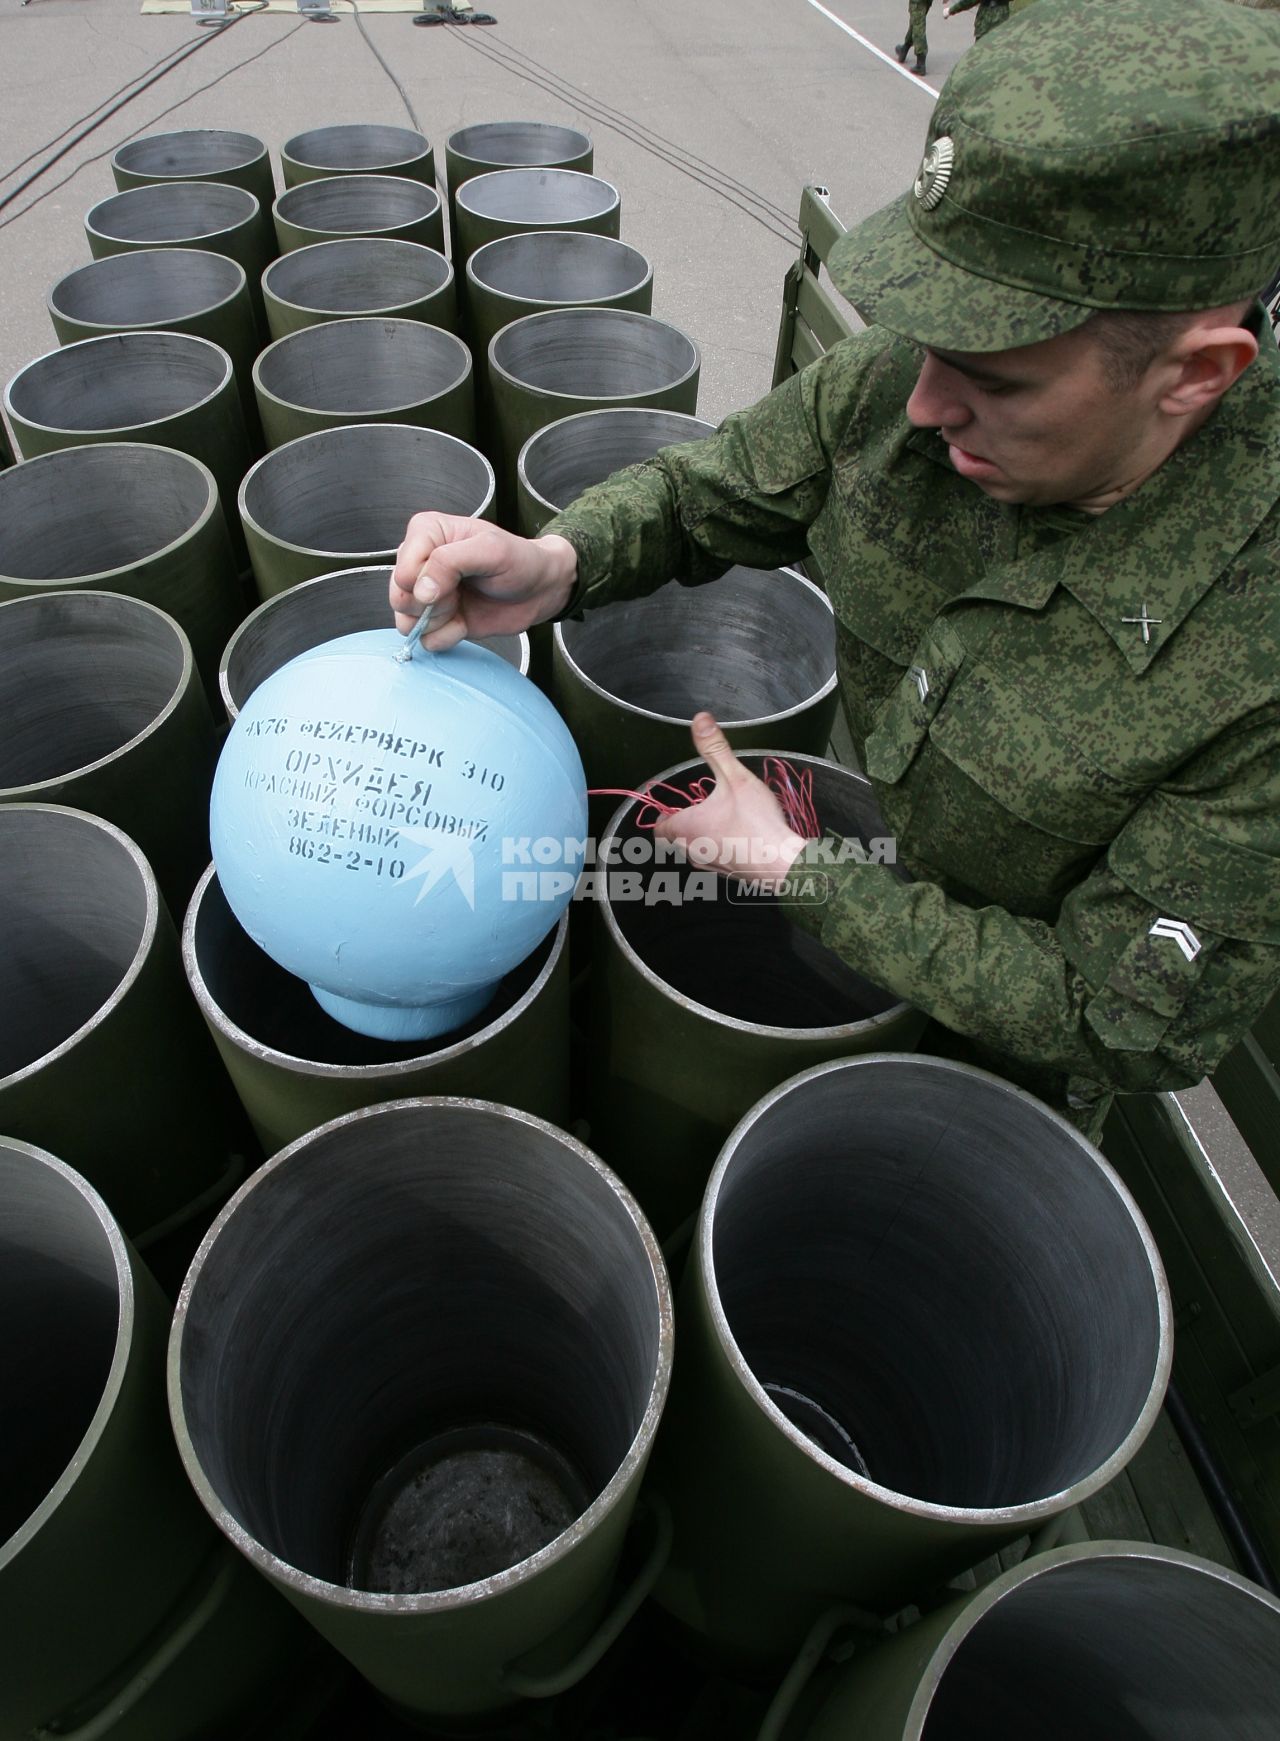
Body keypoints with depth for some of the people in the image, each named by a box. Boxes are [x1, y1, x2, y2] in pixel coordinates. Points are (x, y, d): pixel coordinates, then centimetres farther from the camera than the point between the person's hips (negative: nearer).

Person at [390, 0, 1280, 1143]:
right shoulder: (898, 380, -24)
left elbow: (1130, 1025, -29)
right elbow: (709, 489, -6)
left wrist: (789, 868, -31)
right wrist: (554, 563, -29)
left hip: (1003, 1050, -3)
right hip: (852, 859, 4)